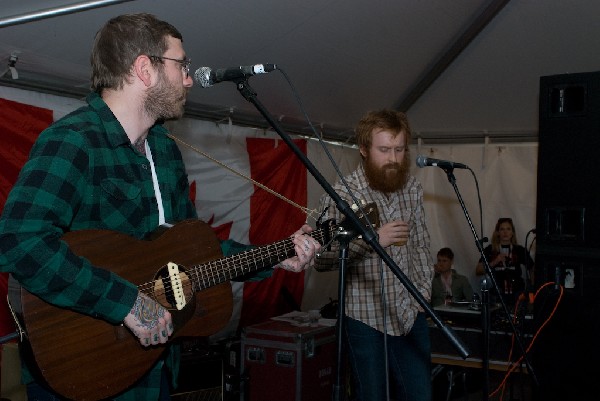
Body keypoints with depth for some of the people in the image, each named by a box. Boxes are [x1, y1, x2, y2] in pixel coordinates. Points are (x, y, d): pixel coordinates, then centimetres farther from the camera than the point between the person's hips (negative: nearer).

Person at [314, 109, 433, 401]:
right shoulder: (341, 194, -14)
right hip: (366, 319, -4)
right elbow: (321, 260, -19)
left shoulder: (412, 188, 4)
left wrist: (424, 289, 6)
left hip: (410, 314, 5)